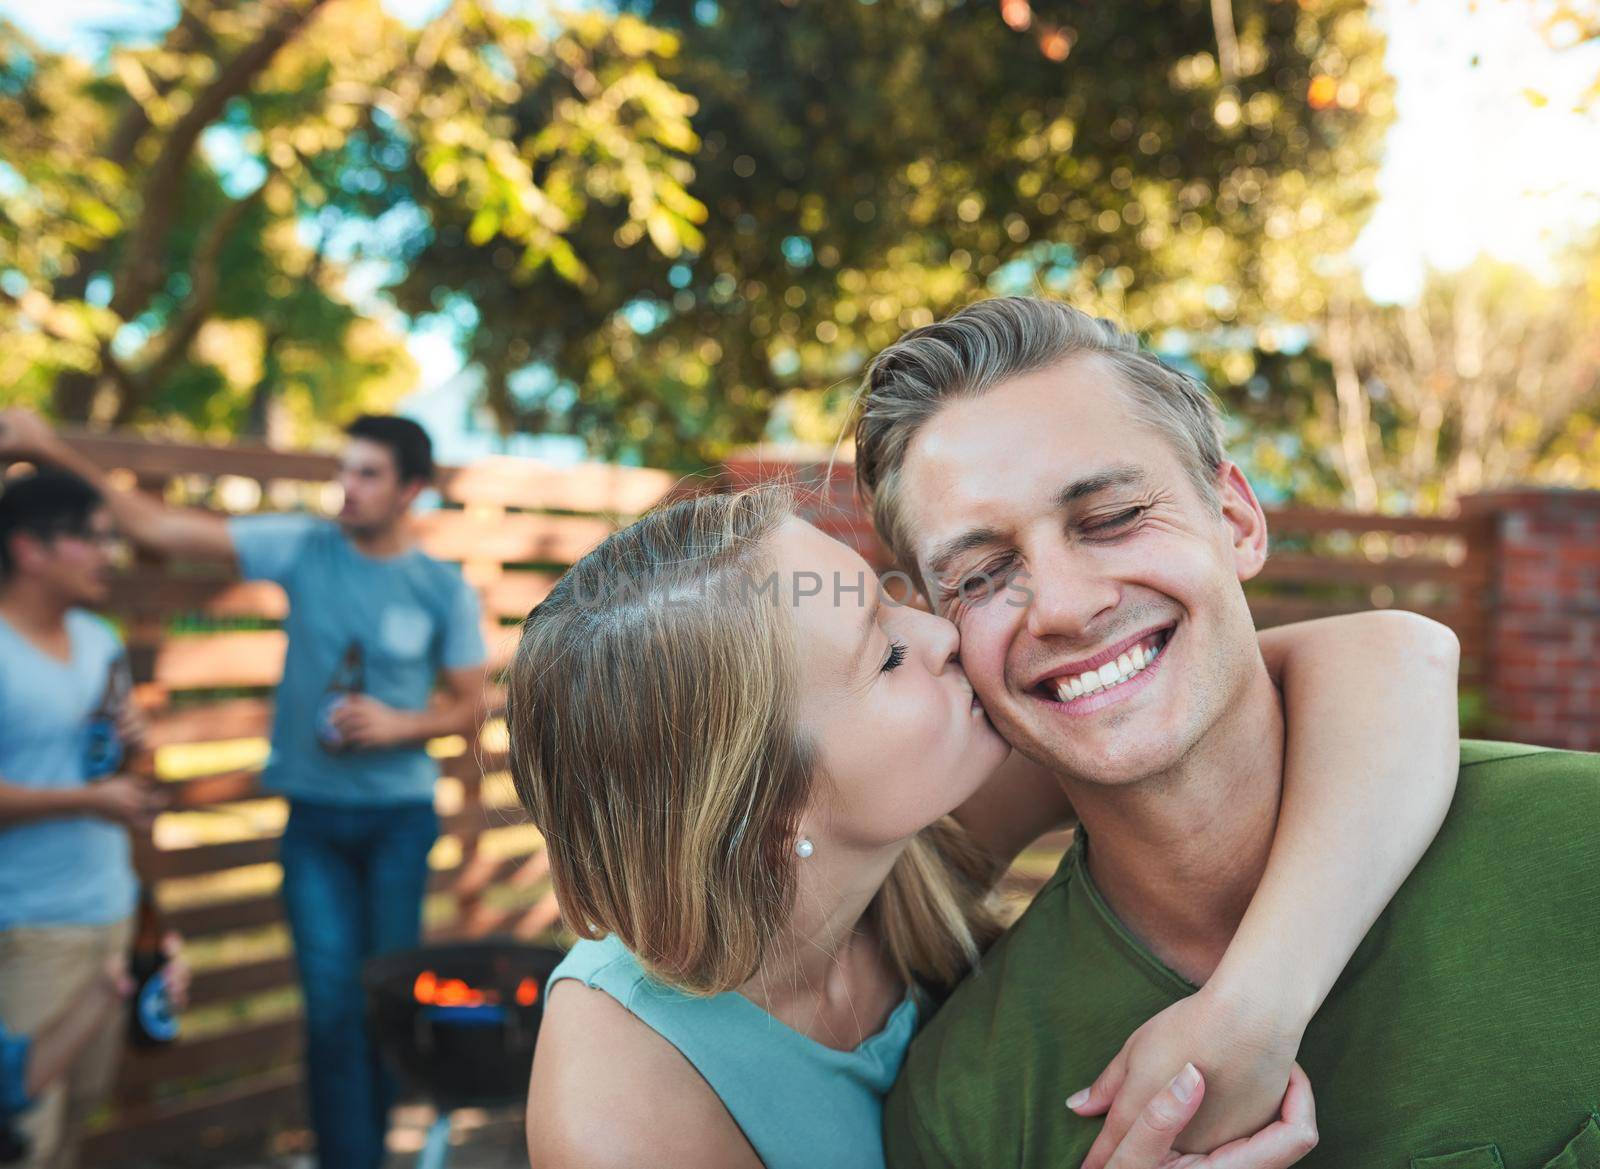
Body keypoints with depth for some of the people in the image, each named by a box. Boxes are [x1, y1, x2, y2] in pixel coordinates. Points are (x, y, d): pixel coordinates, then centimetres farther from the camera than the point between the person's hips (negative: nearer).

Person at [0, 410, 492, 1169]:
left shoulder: (445, 590, -5)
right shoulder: (301, 548, -3)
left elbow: (470, 708, 2)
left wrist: (399, 724, -15)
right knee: (333, 1003, -2)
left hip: (400, 815, 0)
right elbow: (162, 527, -7)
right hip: (313, 816, 0)